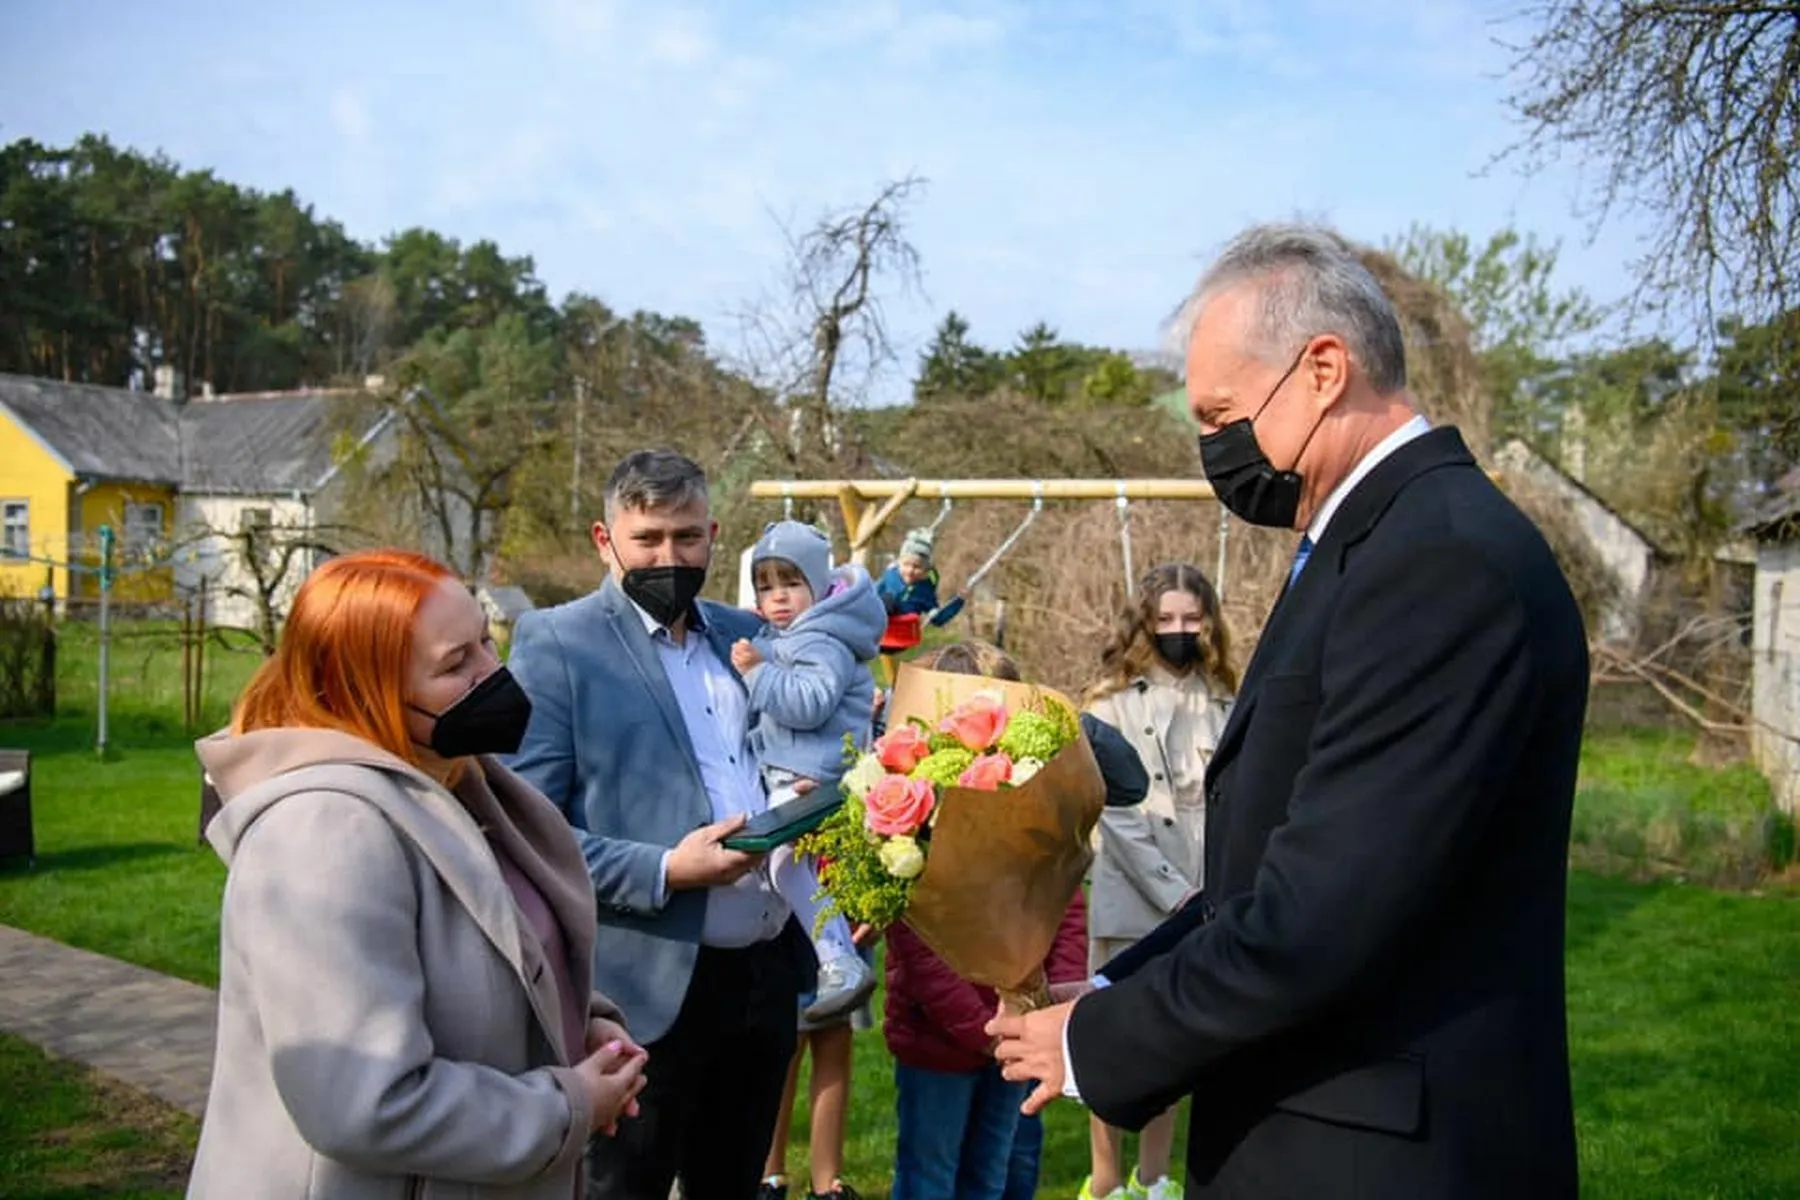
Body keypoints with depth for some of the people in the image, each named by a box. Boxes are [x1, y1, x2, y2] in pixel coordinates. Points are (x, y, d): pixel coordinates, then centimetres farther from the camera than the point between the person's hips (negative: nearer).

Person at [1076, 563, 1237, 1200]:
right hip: (1132, 898, -3)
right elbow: (1115, 812, -8)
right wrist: (1172, 891, -13)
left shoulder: (1222, 705, 9)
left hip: (1201, 903, 3)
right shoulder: (1115, 701, -1)